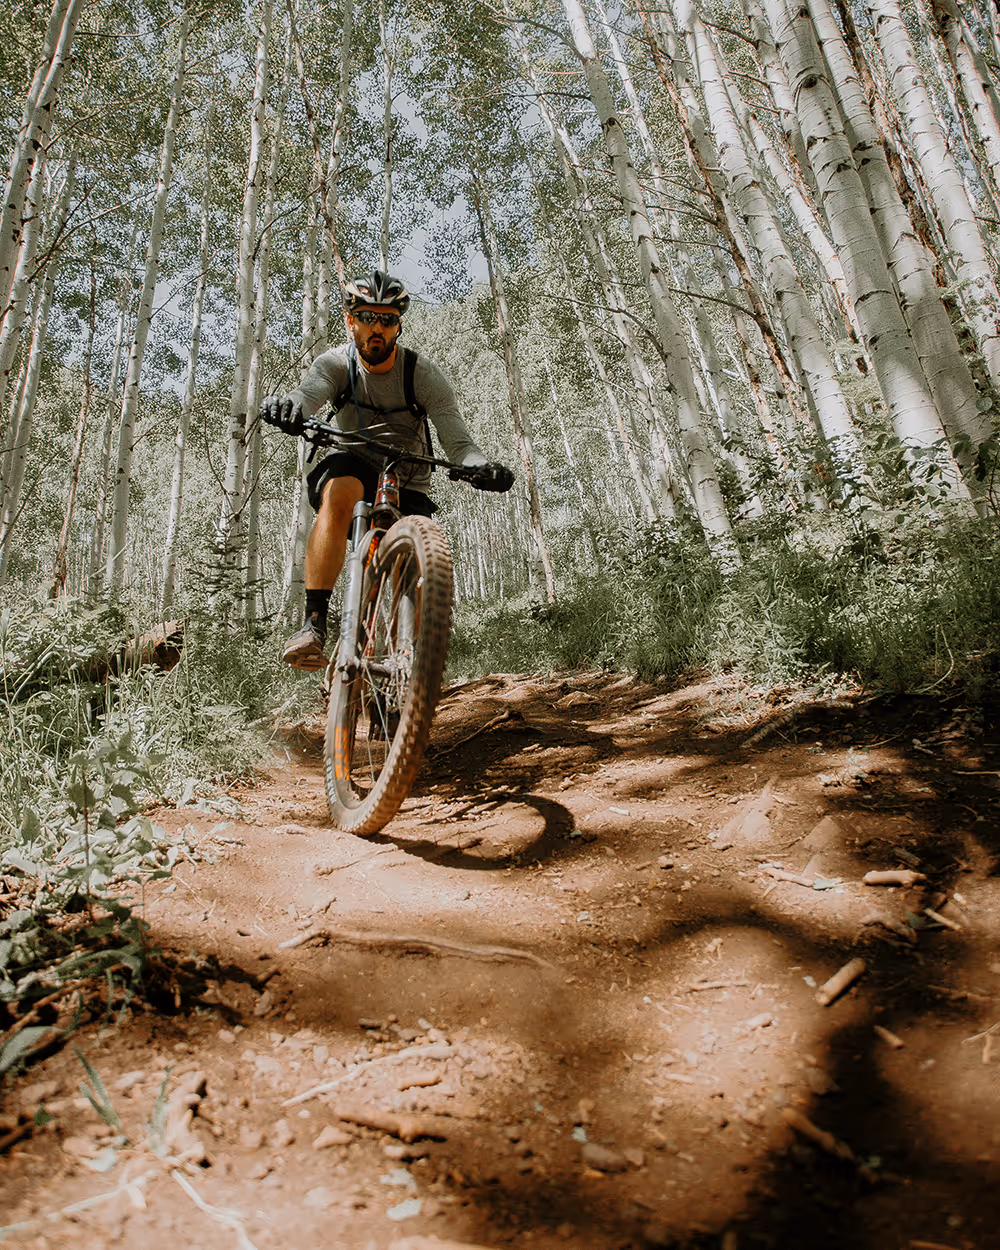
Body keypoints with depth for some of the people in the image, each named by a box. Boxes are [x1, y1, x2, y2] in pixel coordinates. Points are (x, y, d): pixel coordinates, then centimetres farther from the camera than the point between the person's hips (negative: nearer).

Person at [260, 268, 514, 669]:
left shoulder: (423, 374, -12)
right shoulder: (336, 363, -8)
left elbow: (457, 442, -21)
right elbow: (308, 394, -30)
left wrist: (482, 468, -44)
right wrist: (285, 406, -55)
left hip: (408, 490, 1)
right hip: (355, 469, 0)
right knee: (339, 493, -37)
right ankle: (314, 626, -40)